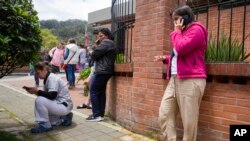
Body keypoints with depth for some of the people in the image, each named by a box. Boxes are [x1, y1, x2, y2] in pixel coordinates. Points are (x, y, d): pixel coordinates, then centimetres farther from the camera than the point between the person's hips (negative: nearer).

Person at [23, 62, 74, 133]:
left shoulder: (52, 78, -19)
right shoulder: (48, 78, 8)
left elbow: (52, 96, -29)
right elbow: (46, 95, 10)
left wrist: (37, 91, -22)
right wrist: (35, 91, -2)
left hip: (64, 105, -10)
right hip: (59, 103, 10)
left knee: (39, 100, -26)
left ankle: (45, 125, -10)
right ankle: (64, 117, 17)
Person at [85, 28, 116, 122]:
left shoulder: (106, 43, -11)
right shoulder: (109, 43, 23)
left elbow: (95, 54, -17)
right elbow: (100, 53, 20)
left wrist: (91, 52, 5)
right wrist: (97, 45, 7)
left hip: (102, 71, -11)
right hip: (105, 71, 11)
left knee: (93, 91, -6)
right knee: (101, 92, 10)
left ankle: (96, 115, -4)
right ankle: (101, 114, 13)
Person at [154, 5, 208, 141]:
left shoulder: (196, 30, -2)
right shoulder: (183, 32, 28)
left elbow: (181, 49, -17)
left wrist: (177, 31, -1)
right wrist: (166, 58, 16)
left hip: (190, 80, -9)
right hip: (175, 79, 9)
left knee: (189, 122, -4)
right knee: (164, 116, 2)